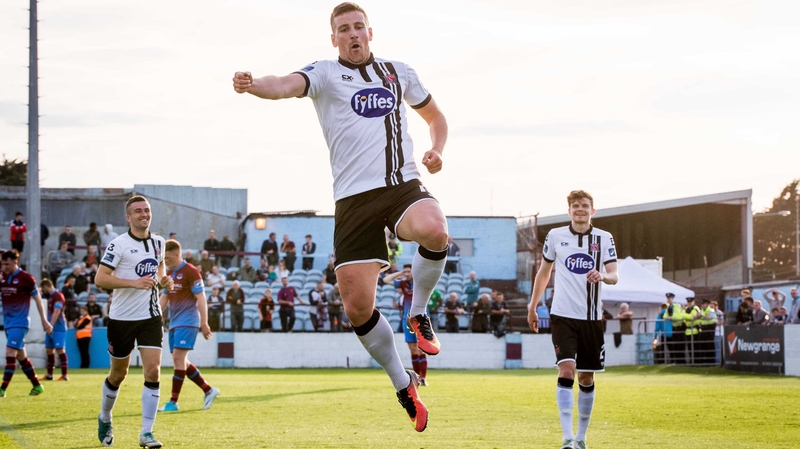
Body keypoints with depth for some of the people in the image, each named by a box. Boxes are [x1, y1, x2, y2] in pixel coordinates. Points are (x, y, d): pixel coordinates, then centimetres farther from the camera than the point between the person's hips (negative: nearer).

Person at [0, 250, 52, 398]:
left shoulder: (26, 278, -8)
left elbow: (37, 299, -3)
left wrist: (44, 320, -2)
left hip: (20, 323, -7)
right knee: (21, 356, 11)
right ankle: (37, 385, 21)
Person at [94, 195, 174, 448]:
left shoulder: (158, 242, 6)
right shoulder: (119, 245, -11)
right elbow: (100, 279, -17)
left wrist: (163, 279, 3)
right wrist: (134, 282, -25)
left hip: (151, 317, 4)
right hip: (122, 318, -4)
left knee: (153, 371, -11)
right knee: (118, 374, 10)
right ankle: (105, 419, 36)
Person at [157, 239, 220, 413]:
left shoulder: (190, 272, -11)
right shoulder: (169, 274, 14)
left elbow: (201, 298, -14)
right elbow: (164, 297, 19)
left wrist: (204, 323, -18)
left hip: (187, 322, -9)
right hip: (174, 323, 9)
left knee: (178, 358, -13)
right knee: (180, 361, 8)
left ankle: (173, 402, -12)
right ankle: (209, 390, 19)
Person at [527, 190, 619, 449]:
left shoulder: (604, 238, 3)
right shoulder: (555, 236, 4)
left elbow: (614, 276, -3)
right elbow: (544, 272, 15)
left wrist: (604, 276, -26)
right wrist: (532, 307, 17)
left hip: (592, 318, 2)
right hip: (562, 316, -2)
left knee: (586, 379, 7)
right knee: (566, 371, -16)